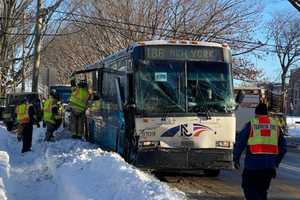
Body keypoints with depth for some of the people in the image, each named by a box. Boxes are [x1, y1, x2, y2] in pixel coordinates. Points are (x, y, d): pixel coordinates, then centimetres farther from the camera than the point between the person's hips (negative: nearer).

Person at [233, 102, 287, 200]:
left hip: (253, 164, -4)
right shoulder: (275, 125, 11)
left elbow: (239, 143, -3)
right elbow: (283, 146, 15)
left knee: (249, 187, 5)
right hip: (269, 166, 4)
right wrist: (276, 162, 23)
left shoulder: (251, 124, -1)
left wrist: (236, 159, 8)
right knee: (262, 189, 16)